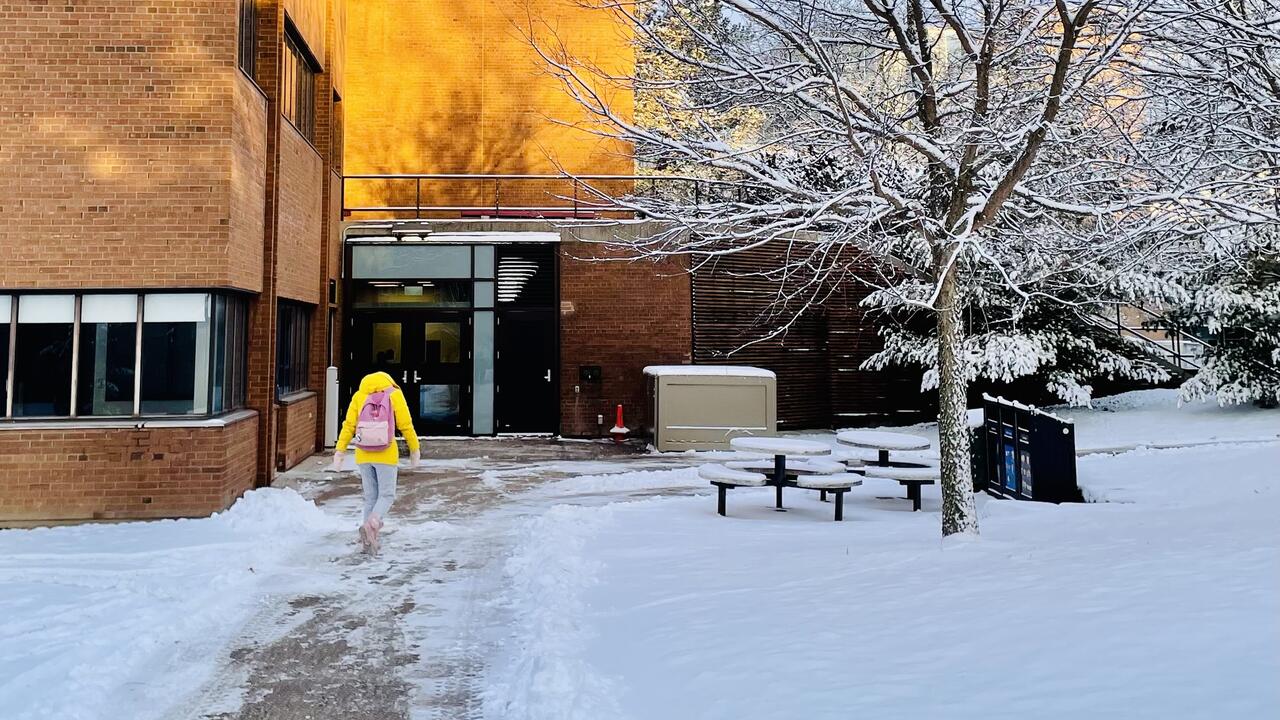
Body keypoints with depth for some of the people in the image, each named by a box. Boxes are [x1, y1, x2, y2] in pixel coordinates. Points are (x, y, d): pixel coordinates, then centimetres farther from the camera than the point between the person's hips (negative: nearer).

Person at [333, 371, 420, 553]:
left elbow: (349, 425, -3)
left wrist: (340, 451, -1)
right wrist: (414, 449, 4)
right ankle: (371, 524, -20)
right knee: (387, 495, 6)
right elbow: (406, 425, -4)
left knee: (370, 497, 13)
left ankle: (369, 539, 11)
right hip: (386, 455, -3)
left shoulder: (359, 395, 5)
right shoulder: (394, 394, -1)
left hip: (363, 456, 3)